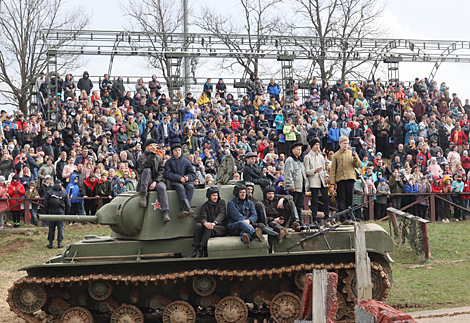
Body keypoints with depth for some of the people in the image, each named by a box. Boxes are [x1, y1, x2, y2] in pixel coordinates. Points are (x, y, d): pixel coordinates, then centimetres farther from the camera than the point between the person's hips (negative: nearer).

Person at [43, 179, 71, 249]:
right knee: (60, 227, 3)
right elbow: (68, 204, 8)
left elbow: (45, 203, 3)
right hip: (60, 212, 0)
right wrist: (66, 213, 15)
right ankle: (59, 243, 3)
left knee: (51, 227, 5)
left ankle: (50, 243, 6)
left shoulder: (49, 193, 2)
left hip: (51, 211, 0)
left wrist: (47, 212, 10)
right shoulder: (64, 193, 4)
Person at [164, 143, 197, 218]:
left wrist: (188, 177, -10)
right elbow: (167, 174, 0)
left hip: (187, 181, 2)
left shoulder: (186, 161, 20)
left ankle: (182, 210, -43)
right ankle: (189, 209, -54)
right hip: (175, 182, -2)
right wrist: (179, 178, -14)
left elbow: (193, 174, 14)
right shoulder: (169, 162, 13)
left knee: (191, 186, -32)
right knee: (181, 187, -36)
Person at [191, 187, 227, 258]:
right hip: (208, 225, 3)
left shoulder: (221, 202, 12)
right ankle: (197, 249, -35)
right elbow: (203, 217, -1)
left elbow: (221, 215, -5)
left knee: (209, 228, -35)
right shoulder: (204, 206, 16)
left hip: (221, 227, -3)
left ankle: (200, 251, -41)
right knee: (198, 225, -27)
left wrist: (214, 223, -27)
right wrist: (206, 223, -29)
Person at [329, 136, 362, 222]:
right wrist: (333, 182, -4)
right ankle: (343, 218, 0)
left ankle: (348, 218, 11)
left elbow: (358, 166, 9)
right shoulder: (336, 155, 5)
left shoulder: (351, 153, 11)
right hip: (340, 179, -2)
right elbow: (332, 169, 4)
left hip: (350, 179, 2)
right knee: (341, 200, -2)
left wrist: (356, 157, -10)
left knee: (349, 199, 4)